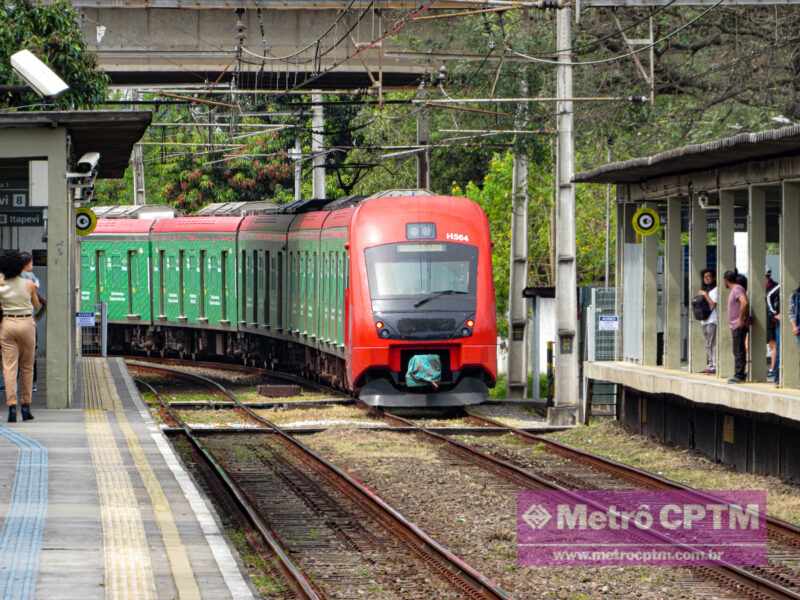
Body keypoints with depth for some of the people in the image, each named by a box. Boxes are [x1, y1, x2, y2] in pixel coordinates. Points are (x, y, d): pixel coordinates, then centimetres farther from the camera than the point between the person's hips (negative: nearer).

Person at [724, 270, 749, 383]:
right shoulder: (733, 290, 18)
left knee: (738, 351, -8)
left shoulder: (737, 289, -13)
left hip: (739, 326, -10)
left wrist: (741, 319, -23)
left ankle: (739, 375, -8)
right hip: (735, 326, 10)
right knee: (738, 351, 13)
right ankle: (740, 374, 17)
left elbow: (744, 303, -29)